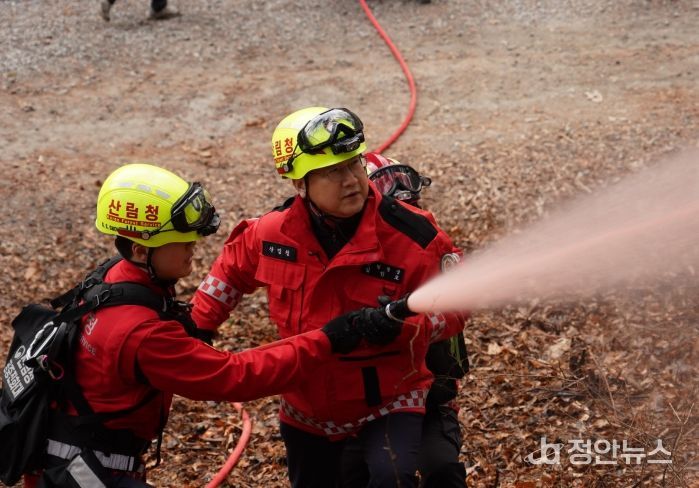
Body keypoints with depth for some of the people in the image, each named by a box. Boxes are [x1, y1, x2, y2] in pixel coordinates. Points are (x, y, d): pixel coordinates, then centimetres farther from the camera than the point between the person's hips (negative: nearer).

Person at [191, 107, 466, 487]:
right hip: (306, 403, 4)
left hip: (387, 397, -4)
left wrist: (402, 324, -34)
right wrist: (197, 326, 7)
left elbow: (451, 309, -16)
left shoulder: (411, 235, -22)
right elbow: (232, 269, 9)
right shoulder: (274, 231, -11)